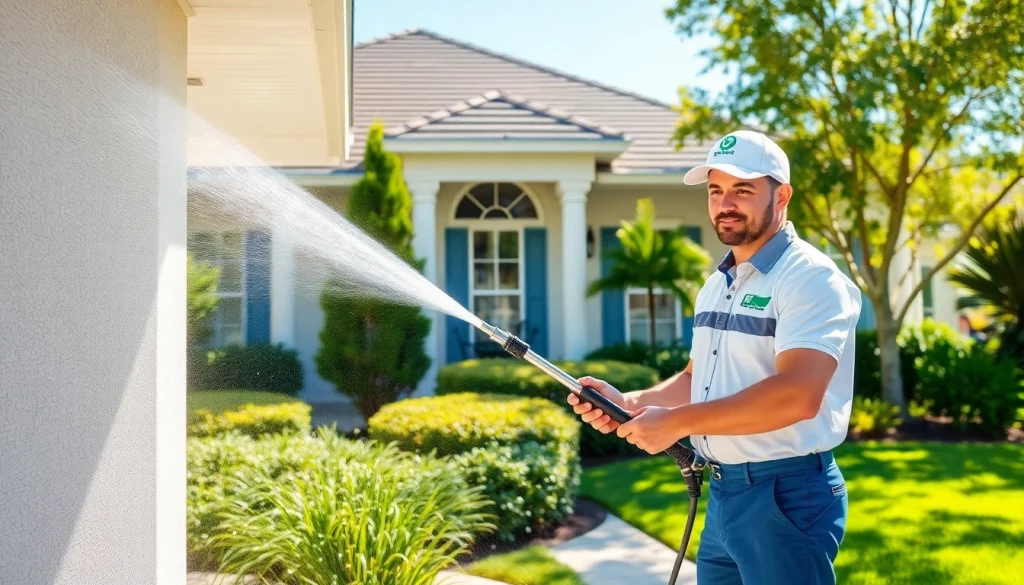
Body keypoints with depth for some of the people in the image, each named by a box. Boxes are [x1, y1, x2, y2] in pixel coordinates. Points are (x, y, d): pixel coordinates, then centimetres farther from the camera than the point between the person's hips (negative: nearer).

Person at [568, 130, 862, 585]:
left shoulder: (811, 278, -15)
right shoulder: (715, 285, 13)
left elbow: (798, 395, -27)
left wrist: (676, 422, -24)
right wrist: (631, 403, 2)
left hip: (786, 495, -8)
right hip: (722, 493, 8)